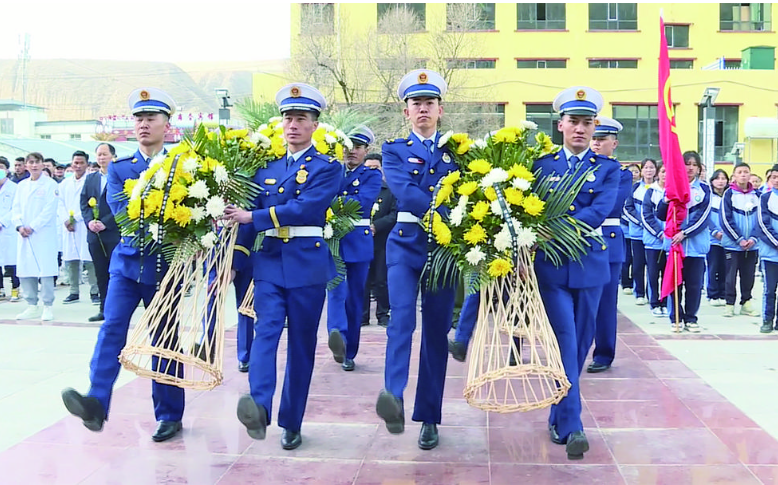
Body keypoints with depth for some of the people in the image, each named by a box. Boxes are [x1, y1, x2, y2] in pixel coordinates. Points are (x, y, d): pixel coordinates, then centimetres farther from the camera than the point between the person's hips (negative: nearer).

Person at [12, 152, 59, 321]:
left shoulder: (50, 184, -1)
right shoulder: (21, 185, 16)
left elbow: (49, 209, -9)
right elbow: (16, 208, 13)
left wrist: (32, 227, -14)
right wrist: (19, 226, -5)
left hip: (44, 233, -5)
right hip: (24, 235, 5)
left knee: (45, 269, -8)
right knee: (24, 270, 4)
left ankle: (47, 306, 0)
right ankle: (32, 306, 13)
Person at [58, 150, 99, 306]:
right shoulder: (65, 183, 16)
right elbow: (60, 204, 12)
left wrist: (74, 218, -11)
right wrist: (65, 220, -4)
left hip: (85, 225, -5)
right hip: (69, 227, 5)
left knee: (89, 259, -8)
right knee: (70, 260, 5)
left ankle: (94, 292, -3)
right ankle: (74, 292, 12)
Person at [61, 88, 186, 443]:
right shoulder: (118, 169, 8)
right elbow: (120, 209, -7)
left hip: (166, 263, -1)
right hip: (128, 260, 1)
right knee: (112, 327, -15)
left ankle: (169, 416, 13)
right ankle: (96, 403, -23)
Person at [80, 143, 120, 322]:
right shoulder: (90, 178, 16)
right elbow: (84, 203, 13)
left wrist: (105, 223, -15)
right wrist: (89, 222, -4)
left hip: (114, 233, -6)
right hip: (94, 234, 6)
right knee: (100, 273, 8)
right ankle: (104, 309, 14)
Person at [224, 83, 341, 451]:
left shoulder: (328, 167, 0)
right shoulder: (267, 168, 14)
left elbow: (305, 208, -16)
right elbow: (249, 218, 13)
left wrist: (252, 216, -17)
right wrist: (235, 261, 5)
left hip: (308, 264, -2)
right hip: (270, 262, 3)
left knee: (302, 344, 4)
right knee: (266, 330, -18)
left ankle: (292, 424, 13)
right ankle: (259, 407, -35)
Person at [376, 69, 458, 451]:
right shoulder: (394, 150, 6)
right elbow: (404, 191, -12)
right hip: (405, 244, -2)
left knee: (437, 331, 4)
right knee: (401, 318, -23)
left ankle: (429, 418, 11)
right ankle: (393, 399, -38)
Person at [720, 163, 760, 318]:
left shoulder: (756, 195, 6)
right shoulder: (729, 194, -5)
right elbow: (726, 219, -9)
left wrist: (753, 238, -7)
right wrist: (739, 239, -13)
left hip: (752, 245, 3)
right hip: (732, 244, -3)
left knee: (749, 274, 8)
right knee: (731, 274, 1)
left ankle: (746, 303, 18)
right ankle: (729, 304, 9)